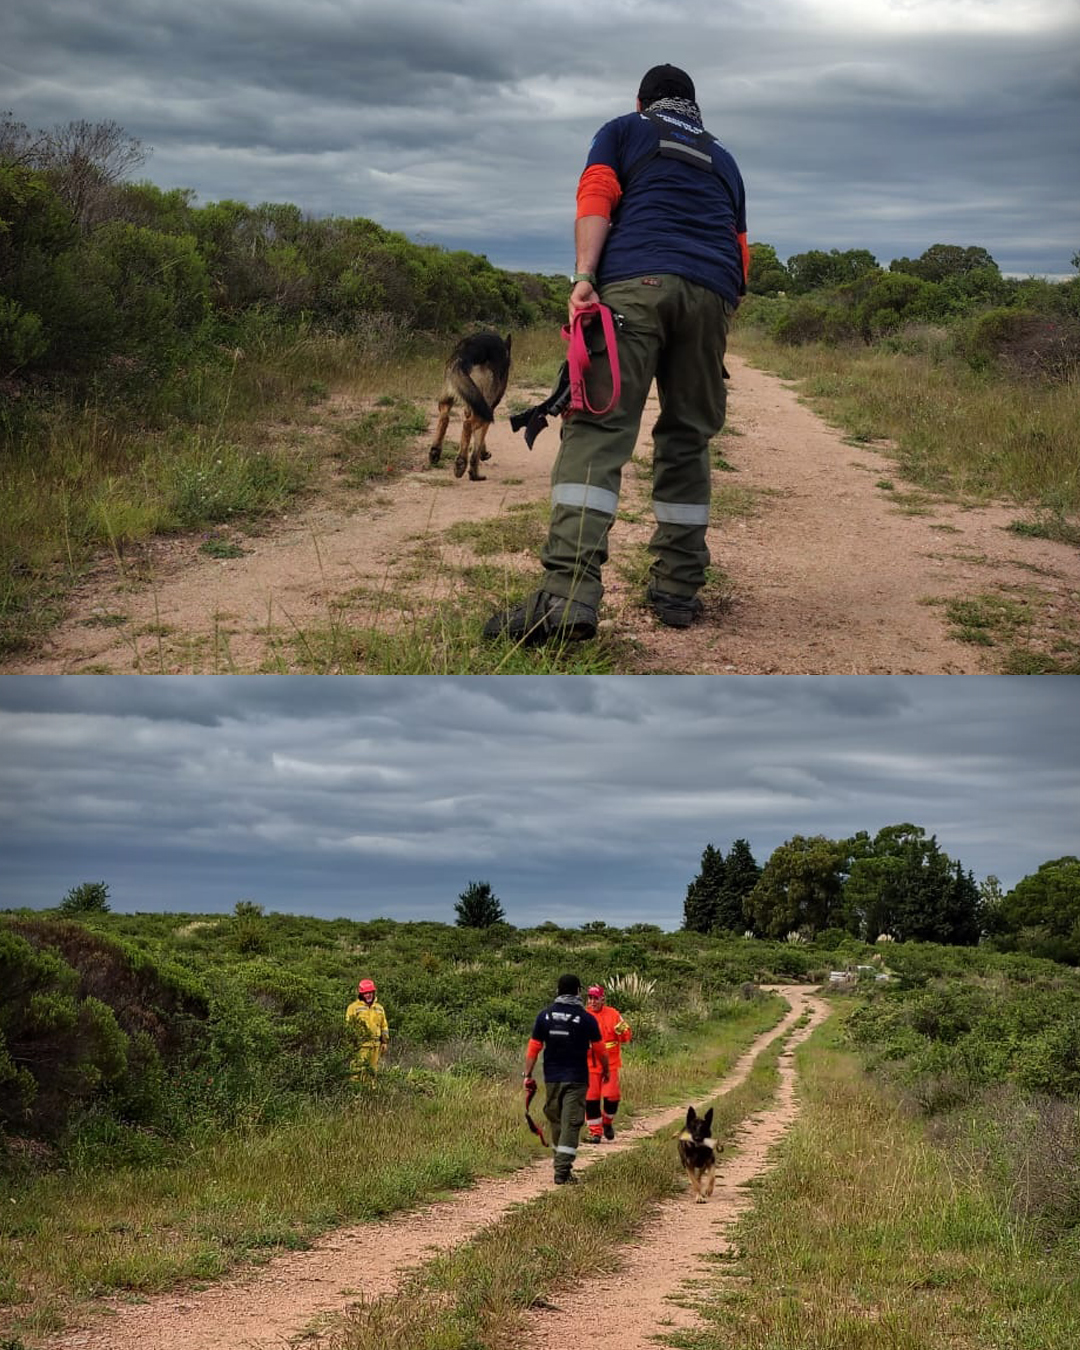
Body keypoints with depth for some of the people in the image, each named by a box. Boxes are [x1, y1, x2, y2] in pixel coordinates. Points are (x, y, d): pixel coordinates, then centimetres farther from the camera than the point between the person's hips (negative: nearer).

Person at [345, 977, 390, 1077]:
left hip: (375, 1045, 5)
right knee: (358, 1069, -13)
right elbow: (348, 1025, -1)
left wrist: (385, 1042, 15)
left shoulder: (379, 1008, 17)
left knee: (372, 1070, 8)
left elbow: (384, 1026, 21)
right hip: (360, 1044, -5)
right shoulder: (353, 1007, 1)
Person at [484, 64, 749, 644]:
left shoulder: (624, 131, 23)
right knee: (686, 439, 13)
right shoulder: (722, 159, 34)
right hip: (714, 294, 4)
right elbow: (740, 252, 28)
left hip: (636, 279, -4)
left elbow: (595, 201, 4)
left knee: (598, 428, -15)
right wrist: (719, 323, 31)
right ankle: (677, 589, 11)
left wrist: (585, 276, -8)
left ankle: (570, 591, -32)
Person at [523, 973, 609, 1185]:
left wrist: (528, 1074, 5)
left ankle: (561, 1164, 28)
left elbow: (533, 1048, 0)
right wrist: (605, 1070, 20)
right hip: (576, 1079, -3)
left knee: (555, 1121, 17)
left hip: (552, 1078, 3)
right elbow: (599, 1049, 3)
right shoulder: (586, 1018, -5)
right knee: (571, 1123, -5)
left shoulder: (544, 1015, 2)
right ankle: (562, 1170, -12)